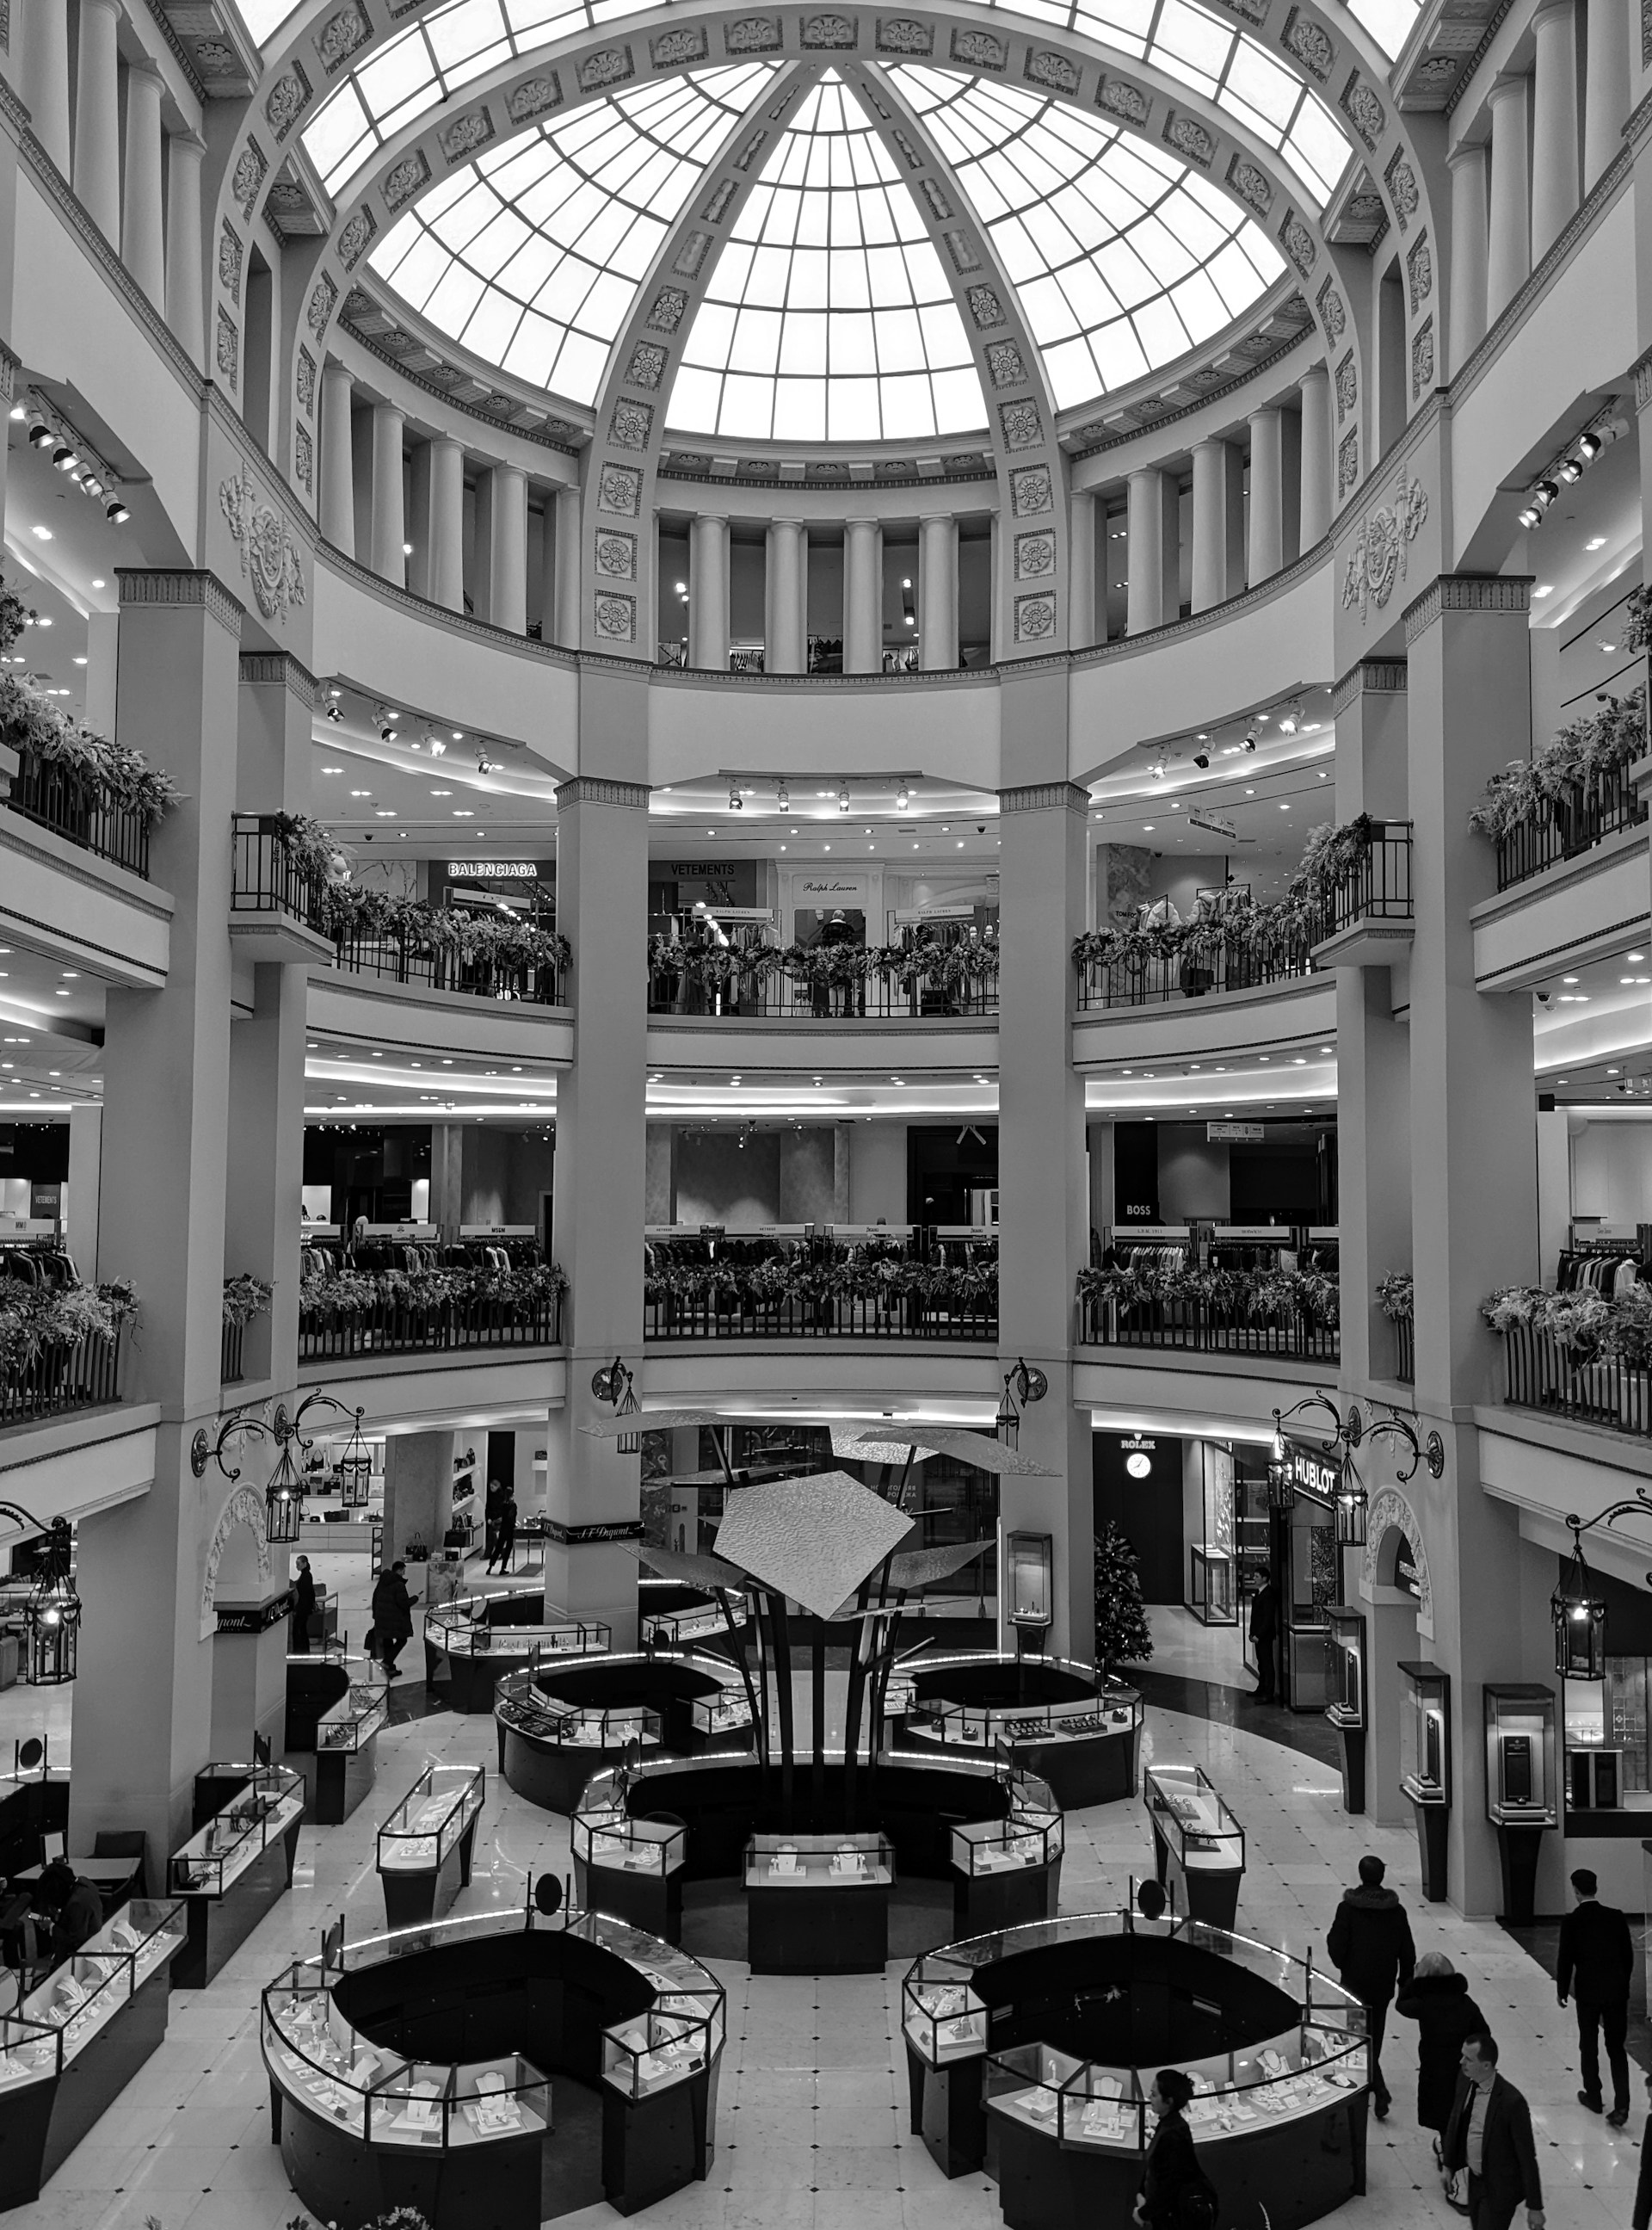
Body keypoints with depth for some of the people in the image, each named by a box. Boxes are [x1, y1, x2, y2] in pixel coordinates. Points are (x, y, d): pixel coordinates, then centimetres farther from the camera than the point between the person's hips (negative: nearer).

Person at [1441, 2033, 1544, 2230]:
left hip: (1500, 2187, -6)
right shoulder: (1465, 2081, -10)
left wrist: (1535, 2207, -13)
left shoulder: (1512, 2102, -29)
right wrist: (1448, 2164, 14)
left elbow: (1527, 2156, -20)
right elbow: (1456, 2121, 7)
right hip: (1475, 2179, 7)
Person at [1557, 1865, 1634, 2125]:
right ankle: (1621, 2106, -3)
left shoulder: (1572, 1921, -10)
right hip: (1617, 1991, 3)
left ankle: (1594, 2097, 27)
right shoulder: (1616, 1916, -2)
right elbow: (1628, 1955, 3)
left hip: (1588, 1991, -2)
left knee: (1589, 2046, 15)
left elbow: (1565, 1959, -8)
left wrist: (1563, 1990, 6)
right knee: (1617, 2049, 9)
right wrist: (1623, 1985, 18)